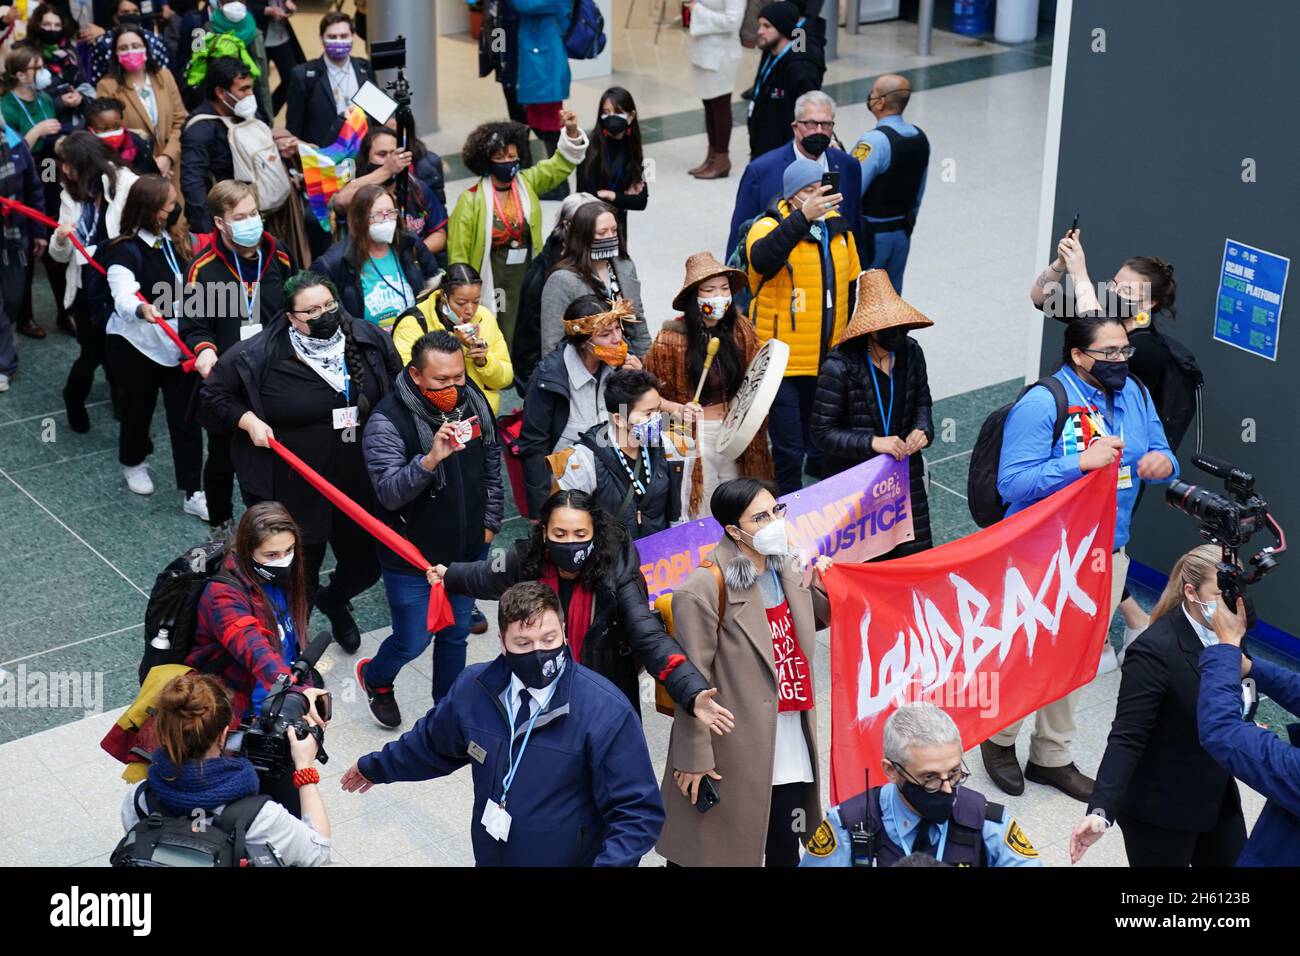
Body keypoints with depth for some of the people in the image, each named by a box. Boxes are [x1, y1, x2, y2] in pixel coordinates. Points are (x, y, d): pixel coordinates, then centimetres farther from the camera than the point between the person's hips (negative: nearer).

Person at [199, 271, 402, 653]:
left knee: (365, 564, 18)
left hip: (360, 482, 4)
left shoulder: (367, 340, -5)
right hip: (294, 489, -4)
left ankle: (335, 601, 53)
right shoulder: (259, 355, -15)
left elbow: (399, 388, 13)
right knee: (299, 575, 9)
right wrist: (247, 420, -15)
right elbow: (213, 396, -2)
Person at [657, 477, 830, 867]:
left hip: (791, 743, 7)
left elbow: (816, 622, 23)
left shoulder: (786, 572, 5)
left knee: (785, 850, 15)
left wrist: (819, 586, 3)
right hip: (738, 749, -6)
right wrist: (694, 757, -15)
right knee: (732, 850, 7)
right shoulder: (704, 590, -19)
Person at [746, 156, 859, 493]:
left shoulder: (838, 228, 8)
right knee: (789, 451, -2)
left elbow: (852, 286, 21)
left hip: (829, 361, 6)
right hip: (784, 363, -6)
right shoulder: (769, 226, -12)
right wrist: (803, 217, -48)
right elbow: (762, 258, -37)